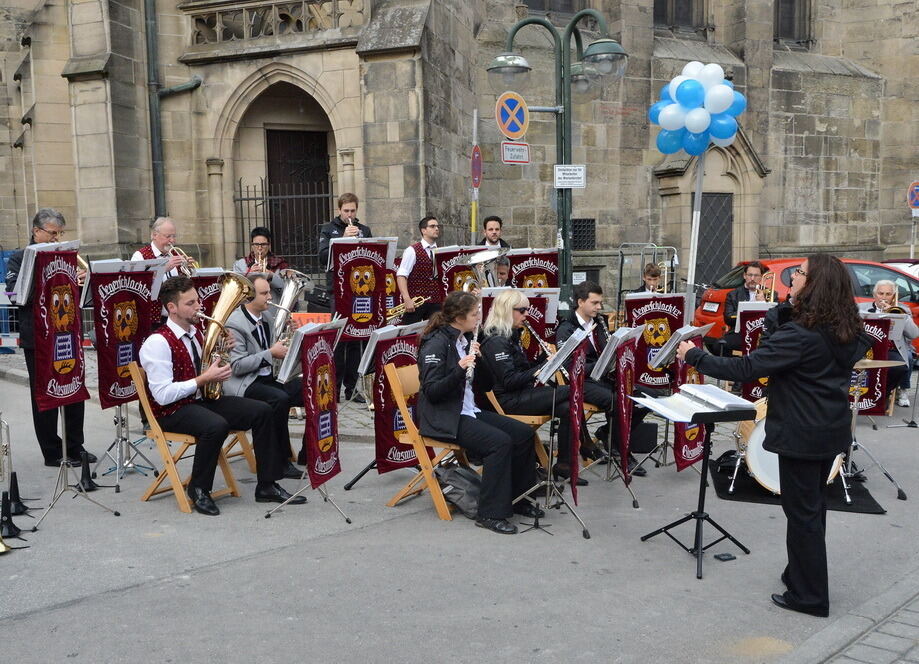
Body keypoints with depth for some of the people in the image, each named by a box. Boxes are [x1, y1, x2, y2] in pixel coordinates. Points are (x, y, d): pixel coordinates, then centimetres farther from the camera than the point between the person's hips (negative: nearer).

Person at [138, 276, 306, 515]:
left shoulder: (196, 332, 9)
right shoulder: (158, 343, -17)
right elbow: (163, 395, -23)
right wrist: (204, 379, -23)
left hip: (202, 400, 8)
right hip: (172, 411, -8)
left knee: (261, 411, -7)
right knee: (216, 425, -37)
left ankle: (267, 486, 0)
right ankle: (198, 490, -13)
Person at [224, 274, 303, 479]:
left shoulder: (267, 316, 12)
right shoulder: (234, 324, -14)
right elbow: (237, 366, -21)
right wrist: (271, 353, -22)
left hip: (269, 377, 8)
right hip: (244, 384, -8)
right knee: (280, 399, -35)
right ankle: (280, 462, -21)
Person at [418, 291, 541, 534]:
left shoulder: (465, 340, 11)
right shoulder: (436, 344, -14)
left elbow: (486, 384, 11)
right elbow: (431, 392, -22)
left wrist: (478, 360, -7)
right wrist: (459, 369, -33)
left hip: (469, 411, 9)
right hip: (442, 418, -9)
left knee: (523, 432, -3)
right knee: (500, 442, -26)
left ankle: (517, 498, 11)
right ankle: (490, 514, -18)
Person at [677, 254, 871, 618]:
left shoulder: (800, 334, -24)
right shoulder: (845, 332, 2)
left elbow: (745, 369, -27)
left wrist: (694, 355, -17)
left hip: (801, 434, -9)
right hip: (832, 429, 9)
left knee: (802, 512, 3)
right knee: (812, 505, 20)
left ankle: (809, 595, 13)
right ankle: (802, 575, 35)